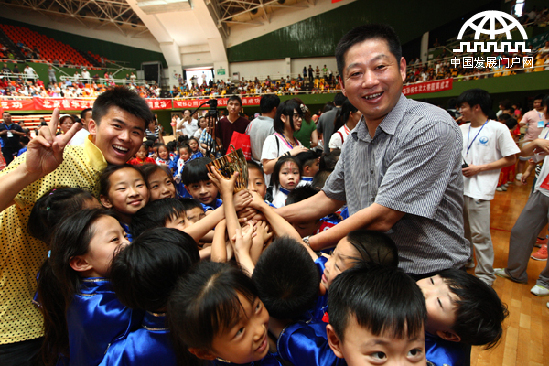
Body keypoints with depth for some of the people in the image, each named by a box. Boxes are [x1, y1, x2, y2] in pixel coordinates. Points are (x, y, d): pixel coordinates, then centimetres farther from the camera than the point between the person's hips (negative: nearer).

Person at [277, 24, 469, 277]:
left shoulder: (431, 128, -20)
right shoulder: (354, 140, 3)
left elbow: (380, 219, -23)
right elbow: (329, 199, 15)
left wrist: (306, 245, -13)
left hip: (429, 278, -5)